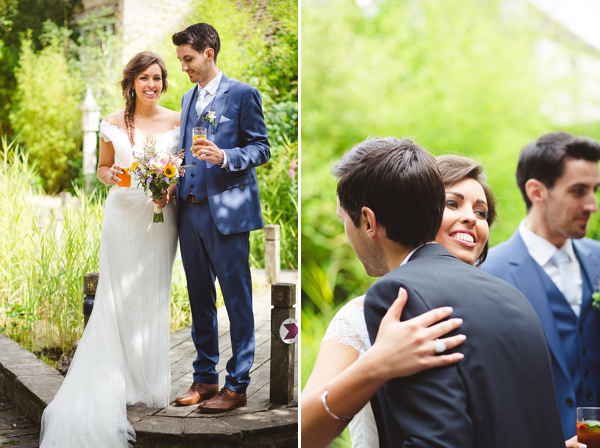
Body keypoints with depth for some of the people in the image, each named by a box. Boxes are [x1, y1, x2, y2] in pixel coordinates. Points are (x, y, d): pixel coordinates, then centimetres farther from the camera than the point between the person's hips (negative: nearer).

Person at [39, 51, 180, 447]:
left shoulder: (176, 121, 3)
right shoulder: (113, 124, 4)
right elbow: (102, 167, 13)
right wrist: (111, 176, -9)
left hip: (159, 217, 0)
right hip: (122, 215, 0)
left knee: (154, 294, 2)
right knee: (121, 296, 2)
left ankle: (152, 381, 14)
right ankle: (122, 381, 10)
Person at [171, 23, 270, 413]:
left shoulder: (243, 95, -3)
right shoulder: (188, 98, 19)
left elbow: (261, 149, -5)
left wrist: (224, 157, -21)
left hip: (226, 210, -7)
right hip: (190, 211, 7)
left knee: (237, 300, -2)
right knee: (200, 299, 12)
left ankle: (237, 385, 5)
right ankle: (205, 378, 21)